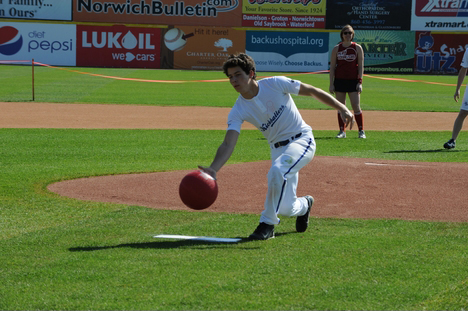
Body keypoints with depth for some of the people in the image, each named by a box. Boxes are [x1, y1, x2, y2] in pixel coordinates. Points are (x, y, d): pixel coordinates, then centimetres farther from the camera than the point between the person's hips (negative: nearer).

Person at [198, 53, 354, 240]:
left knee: (277, 171, -34)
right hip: (278, 149, 4)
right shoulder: (238, 111, -9)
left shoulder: (275, 84, -15)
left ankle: (267, 224, -19)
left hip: (302, 140, -4)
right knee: (285, 208, 0)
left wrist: (342, 108, -14)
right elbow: (228, 144, -20)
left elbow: (312, 91, -7)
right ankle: (304, 205, 38)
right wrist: (213, 169, -38)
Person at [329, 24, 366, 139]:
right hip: (339, 81, 2)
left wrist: (360, 82, -7)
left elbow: (361, 66, 1)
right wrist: (331, 83, 0)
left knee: (356, 106, -7)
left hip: (353, 81, -2)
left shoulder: (357, 48, 2)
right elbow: (332, 67, 6)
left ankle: (361, 131, 1)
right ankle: (342, 131, 10)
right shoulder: (336, 48, 6)